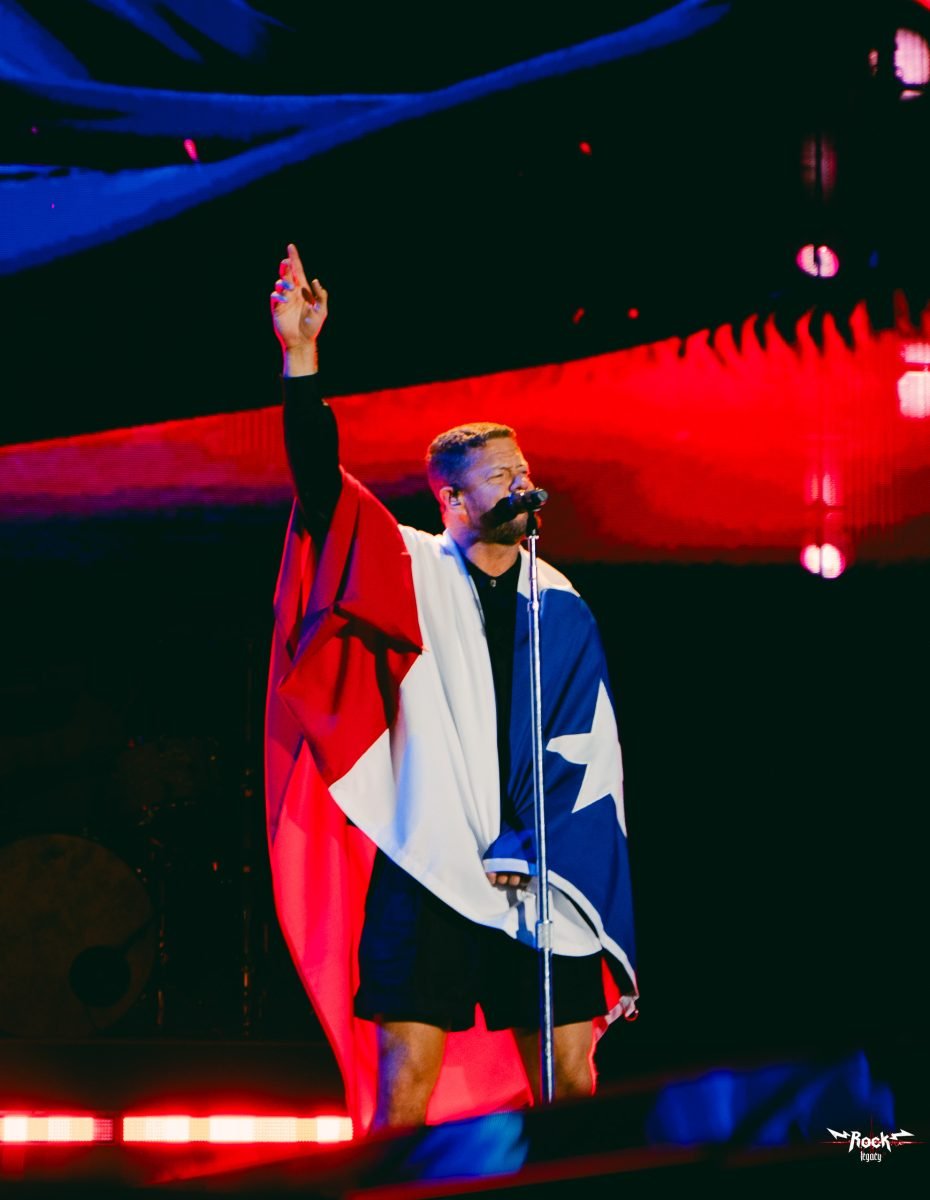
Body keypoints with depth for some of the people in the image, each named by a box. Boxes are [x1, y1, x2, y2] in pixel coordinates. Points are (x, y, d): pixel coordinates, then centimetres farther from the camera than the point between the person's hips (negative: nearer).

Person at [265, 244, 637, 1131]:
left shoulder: (561, 607, 10)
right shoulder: (411, 572, 4)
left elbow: (592, 752, 6)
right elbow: (321, 485, -10)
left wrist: (534, 850, -6)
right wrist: (299, 356, -21)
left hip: (541, 879, 3)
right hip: (429, 865, -3)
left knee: (572, 1082, 2)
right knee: (406, 1087, -7)